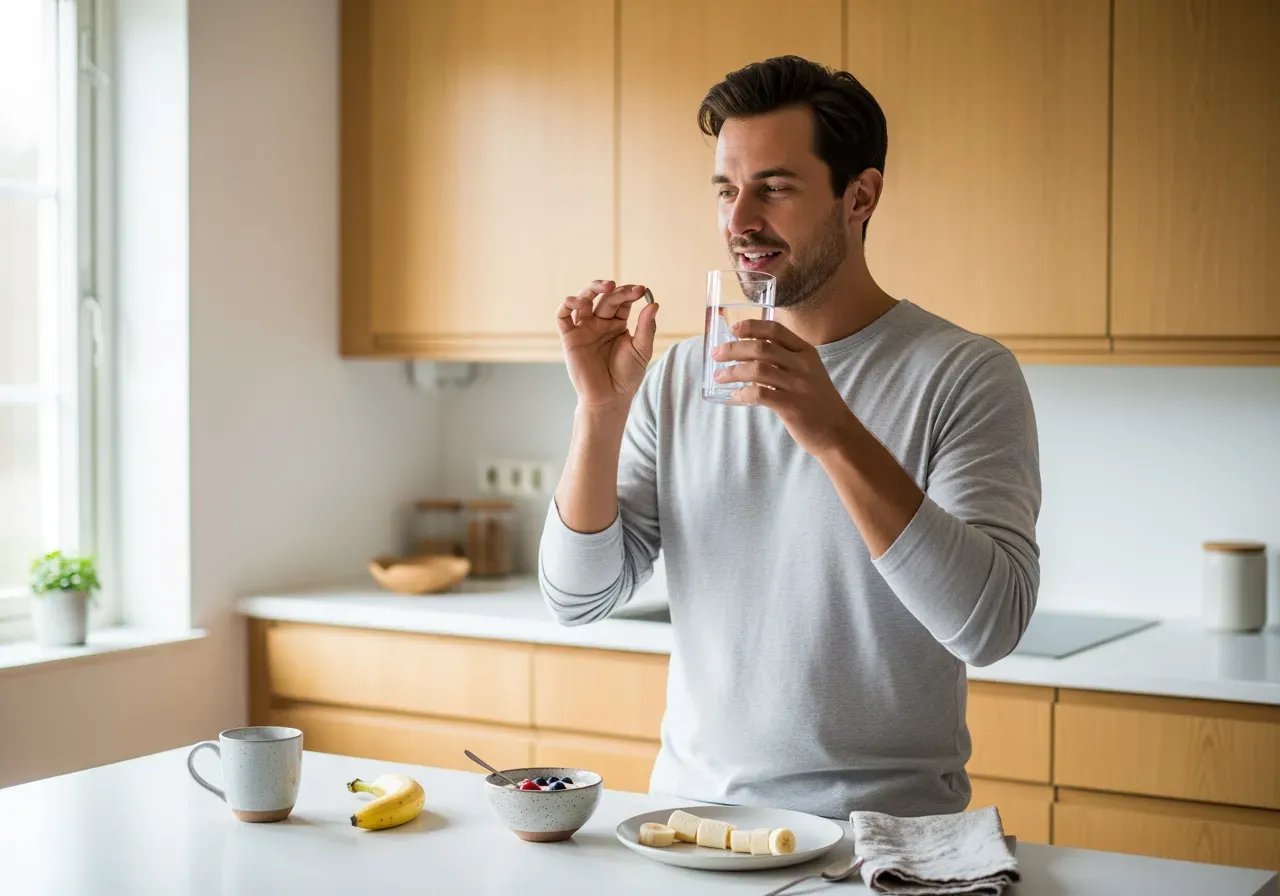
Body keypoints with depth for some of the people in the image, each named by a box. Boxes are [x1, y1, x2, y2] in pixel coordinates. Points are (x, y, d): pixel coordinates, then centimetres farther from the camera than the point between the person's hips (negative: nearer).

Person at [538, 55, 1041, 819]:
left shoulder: (965, 374, -6)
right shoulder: (679, 377, 7)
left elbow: (991, 626, -18)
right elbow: (580, 597, 3)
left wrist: (836, 434, -26)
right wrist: (601, 409, -10)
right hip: (692, 803, 3)